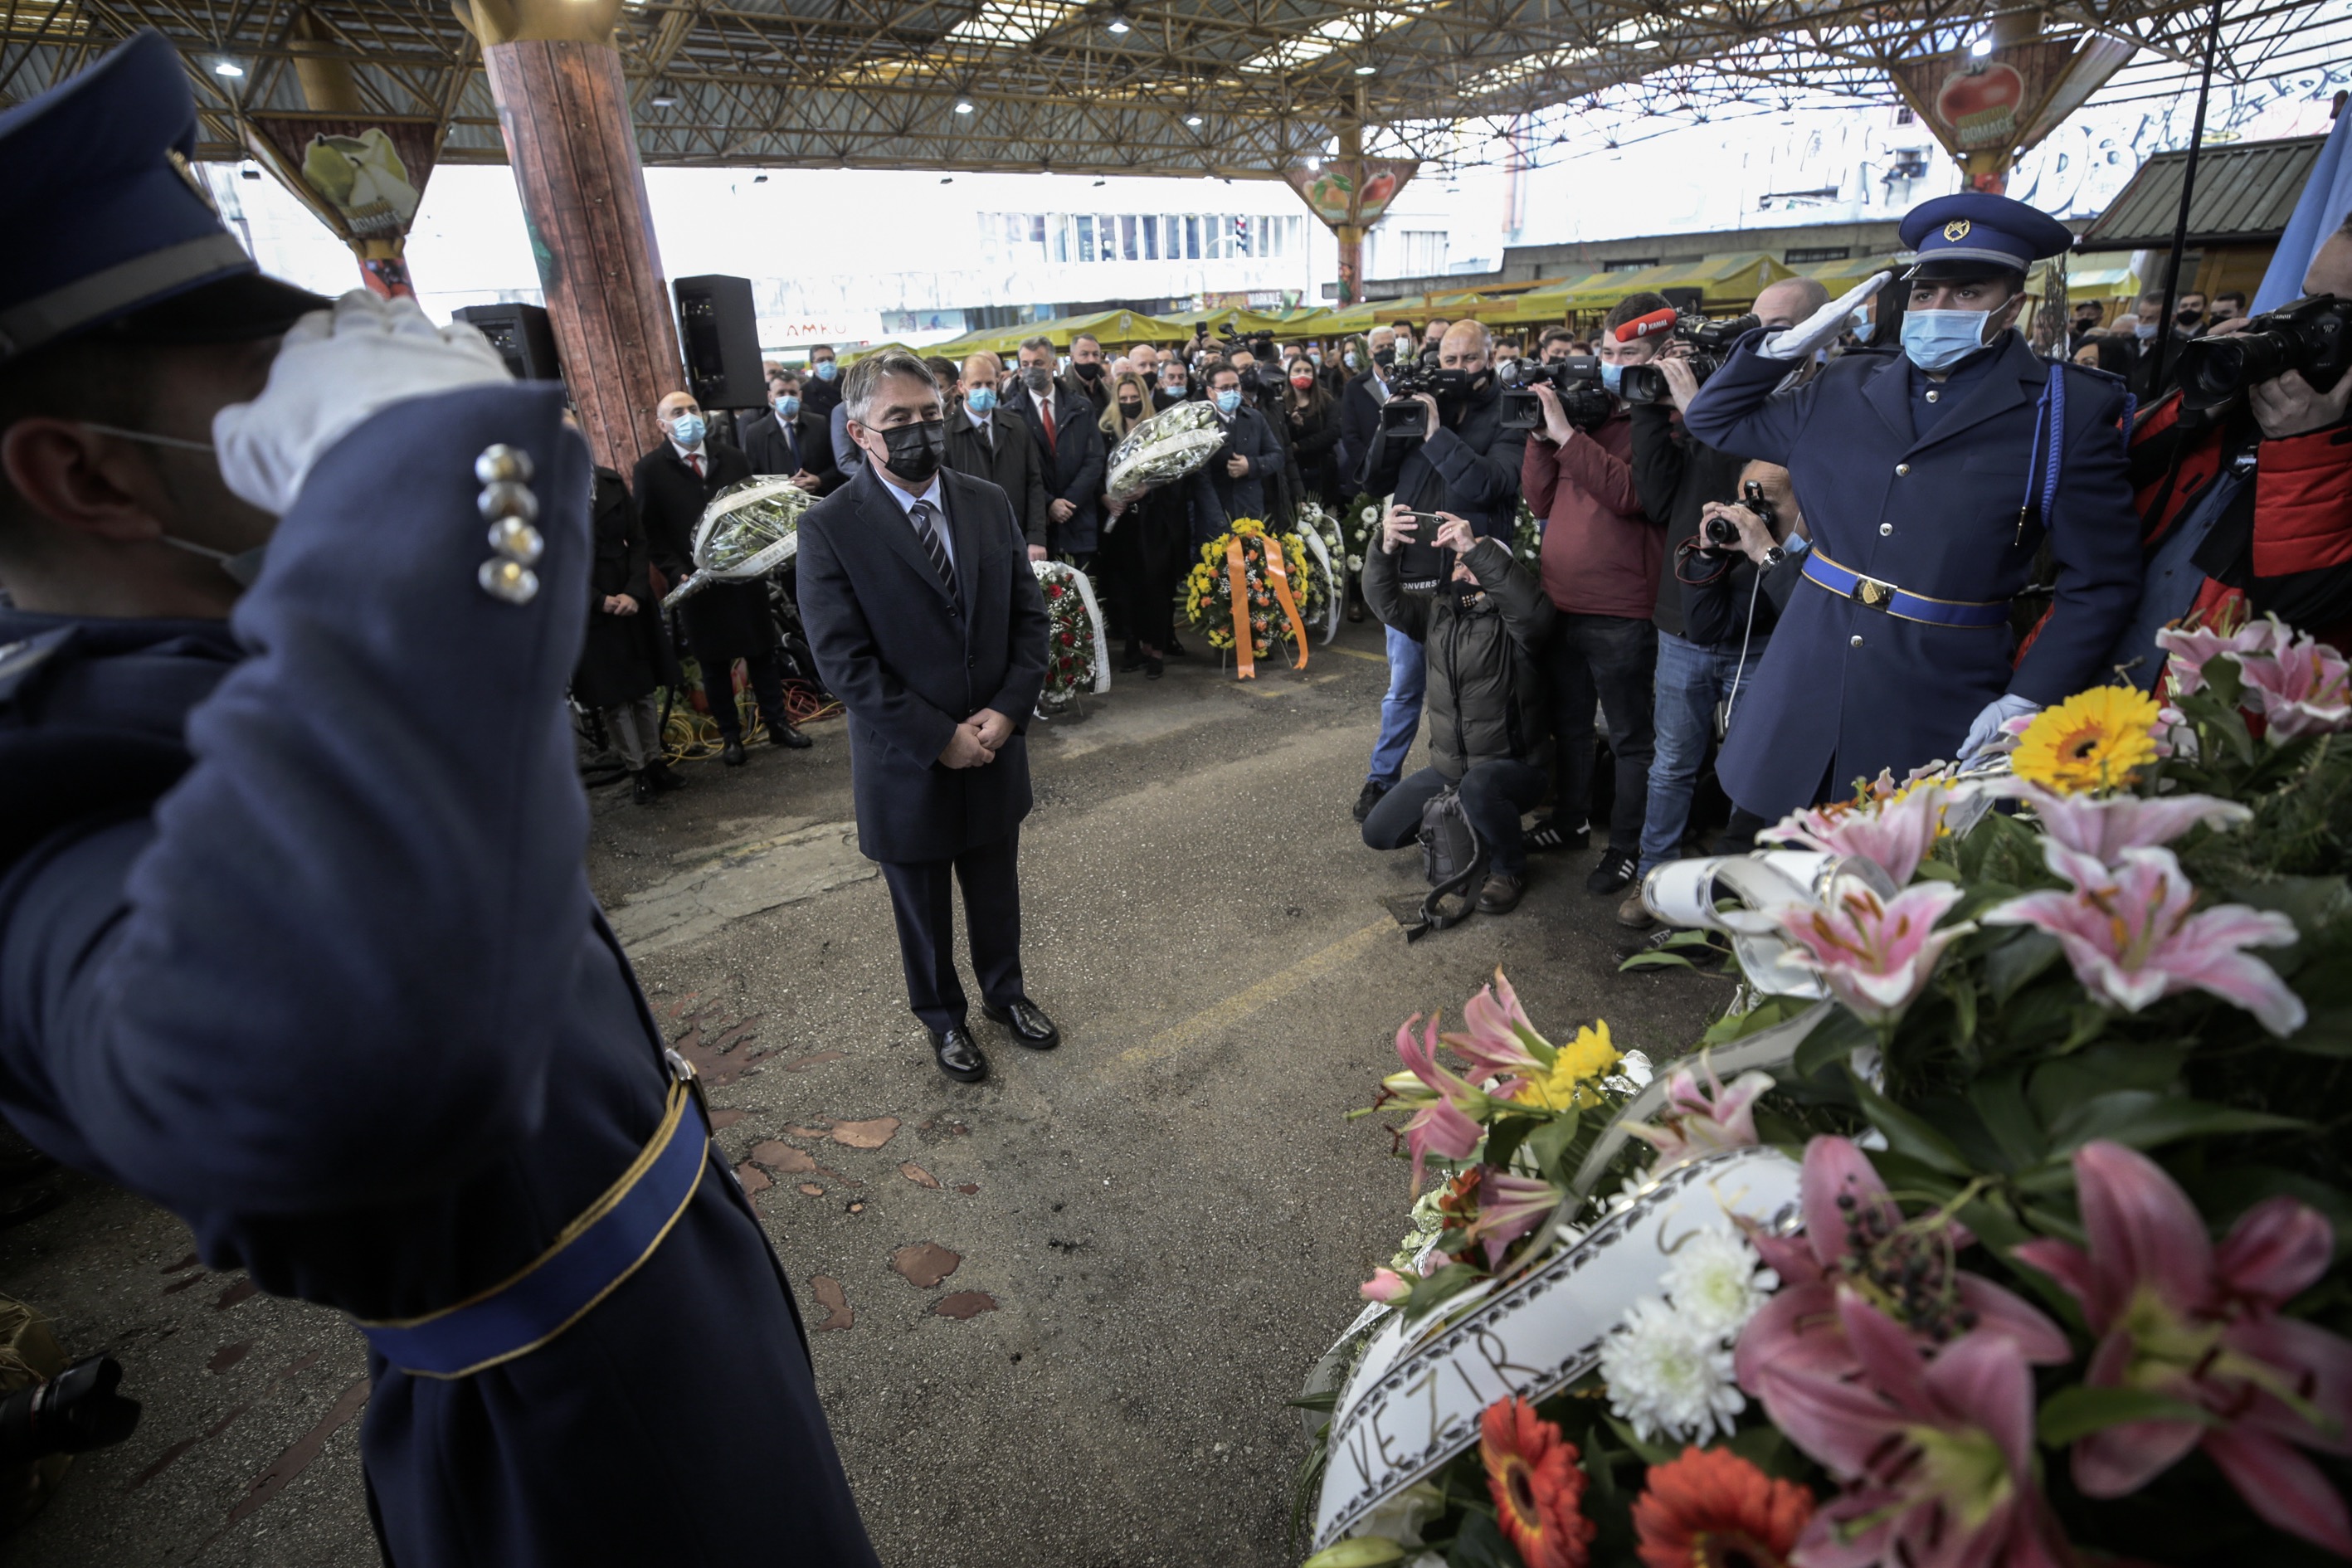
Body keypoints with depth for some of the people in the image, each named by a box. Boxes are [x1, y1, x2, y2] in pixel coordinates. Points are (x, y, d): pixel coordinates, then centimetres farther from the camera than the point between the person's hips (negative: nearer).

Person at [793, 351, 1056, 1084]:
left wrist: (1008, 709, -12)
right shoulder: (828, 527, -14)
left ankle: (1004, 989, 47)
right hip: (907, 765, -3)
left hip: (995, 745, 4)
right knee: (923, 906, 17)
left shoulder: (989, 503, 0)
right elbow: (844, 661, -17)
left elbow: (1030, 614, 1)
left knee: (996, 887, 22)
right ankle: (943, 1017, 41)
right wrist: (939, 737, -19)